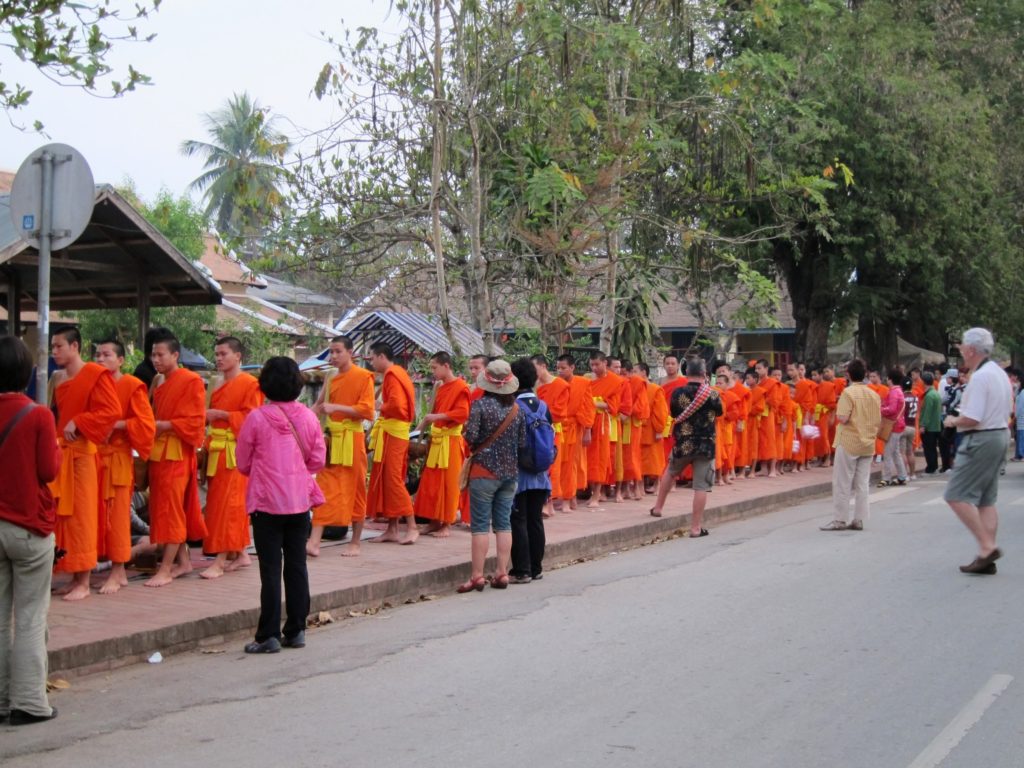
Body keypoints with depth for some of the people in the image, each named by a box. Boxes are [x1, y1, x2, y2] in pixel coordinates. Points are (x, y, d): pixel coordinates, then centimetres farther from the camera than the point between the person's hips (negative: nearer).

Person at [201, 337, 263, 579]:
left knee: (225, 503, -9)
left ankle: (220, 560, -8)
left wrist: (219, 414, -16)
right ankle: (241, 554, 19)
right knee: (234, 504, 11)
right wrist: (207, 416, 7)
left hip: (234, 451, -8)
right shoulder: (219, 385, 18)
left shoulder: (250, 384, -7)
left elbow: (251, 417, -15)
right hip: (216, 449, 8)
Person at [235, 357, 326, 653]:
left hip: (267, 501, -3)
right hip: (301, 499, 3)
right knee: (297, 565, 12)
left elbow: (243, 464, -2)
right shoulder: (308, 417, -2)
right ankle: (296, 630, 17)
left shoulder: (257, 418, -10)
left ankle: (269, 636, 2)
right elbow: (317, 461, 4)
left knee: (270, 569, 0)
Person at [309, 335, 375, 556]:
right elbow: (320, 406, 19)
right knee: (325, 490, -1)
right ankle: (314, 541, -5)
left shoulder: (363, 376, -6)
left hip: (352, 440, -5)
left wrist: (336, 407, -18)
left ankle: (355, 543, 13)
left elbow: (366, 410, -13)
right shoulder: (330, 379, 13)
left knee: (355, 491, 3)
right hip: (331, 439, 5)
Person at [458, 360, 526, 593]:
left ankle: (477, 576, -1)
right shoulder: (516, 408, 2)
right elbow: (523, 443, 2)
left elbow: (470, 437, -17)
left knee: (480, 525, -1)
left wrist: (476, 445, 5)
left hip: (485, 471, -4)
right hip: (511, 472, 4)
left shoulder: (481, 405, -11)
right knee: (503, 523, 9)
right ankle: (502, 573, 10)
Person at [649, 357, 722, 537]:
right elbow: (719, 412, 10)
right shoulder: (712, 393, -9)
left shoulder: (678, 393, -6)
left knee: (670, 473, 29)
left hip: (682, 444, 2)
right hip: (706, 446, -2)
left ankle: (658, 507, 38)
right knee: (701, 487, 0)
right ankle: (696, 528, 0)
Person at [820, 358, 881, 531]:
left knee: (842, 483, 1)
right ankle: (859, 520, 9)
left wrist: (838, 412, 0)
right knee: (862, 483, 8)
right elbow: (878, 420, 9)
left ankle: (839, 520, 3)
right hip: (868, 444, 5)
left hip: (848, 443, -5)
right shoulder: (874, 395, 6)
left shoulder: (848, 392, -13)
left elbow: (843, 418, -20)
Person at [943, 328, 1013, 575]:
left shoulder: (979, 377, -18)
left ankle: (986, 547, -12)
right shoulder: (1000, 373, 13)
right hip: (1000, 434, 10)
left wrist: (953, 421, -4)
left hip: (981, 441, -10)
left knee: (957, 496, -7)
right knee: (986, 500, 11)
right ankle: (987, 556, 10)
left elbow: (971, 419, -24)